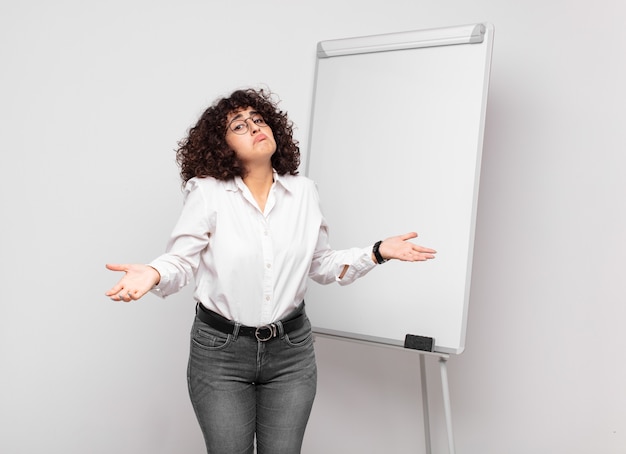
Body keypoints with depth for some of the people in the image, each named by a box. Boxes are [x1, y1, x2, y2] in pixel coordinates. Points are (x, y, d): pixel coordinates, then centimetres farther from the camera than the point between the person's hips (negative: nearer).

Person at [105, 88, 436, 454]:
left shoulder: (304, 192, 0)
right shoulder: (207, 194, -10)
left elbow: (322, 265, 8)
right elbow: (182, 261, -8)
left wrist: (378, 252, -2)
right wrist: (154, 274, -30)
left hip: (292, 350, 3)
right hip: (221, 351, -2)